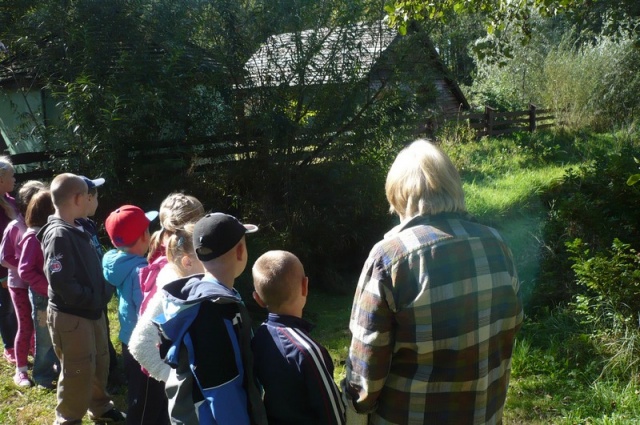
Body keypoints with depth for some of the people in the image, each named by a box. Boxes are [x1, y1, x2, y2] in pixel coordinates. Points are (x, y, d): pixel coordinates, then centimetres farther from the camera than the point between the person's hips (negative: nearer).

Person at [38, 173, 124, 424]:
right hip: (70, 316, -9)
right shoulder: (58, 235, -22)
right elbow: (59, 281, -26)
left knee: (99, 363, 22)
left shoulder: (74, 230, 8)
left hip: (91, 311, 9)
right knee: (78, 372, 4)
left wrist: (97, 298, 7)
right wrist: (90, 298, -17)